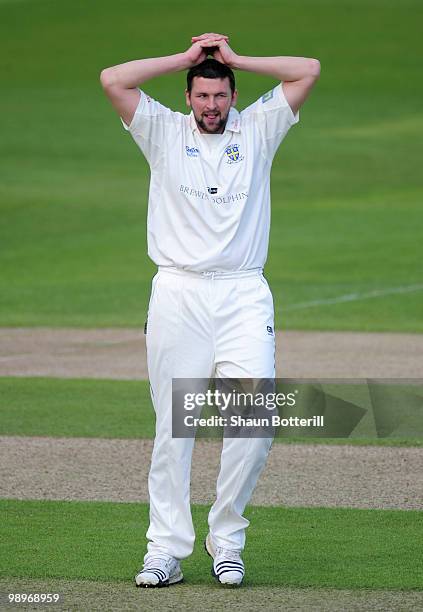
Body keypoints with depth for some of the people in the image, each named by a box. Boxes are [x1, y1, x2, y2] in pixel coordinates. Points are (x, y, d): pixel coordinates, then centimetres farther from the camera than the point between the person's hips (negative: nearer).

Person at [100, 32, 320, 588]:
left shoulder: (258, 130, 13)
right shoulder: (165, 132, 11)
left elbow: (309, 71, 6)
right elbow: (112, 80, -1)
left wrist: (235, 59, 9)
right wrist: (187, 58, 5)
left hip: (244, 296, 0)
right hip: (177, 293, 0)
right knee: (173, 427, -2)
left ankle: (226, 541, 1)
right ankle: (166, 549, 0)